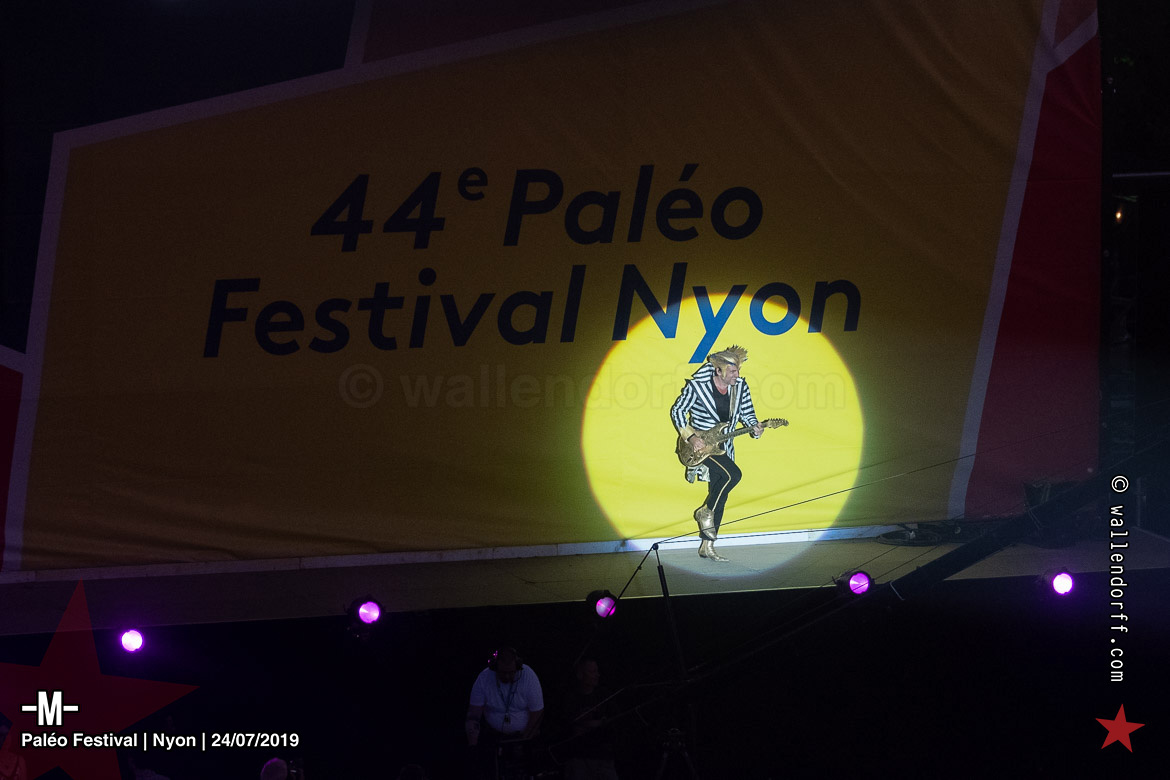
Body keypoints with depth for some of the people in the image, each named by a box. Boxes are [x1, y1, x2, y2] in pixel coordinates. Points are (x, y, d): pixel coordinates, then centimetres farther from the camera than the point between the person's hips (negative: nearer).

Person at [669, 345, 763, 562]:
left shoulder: (740, 386, -2)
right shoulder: (697, 386, -16)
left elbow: (747, 413, 8)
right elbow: (677, 411, -8)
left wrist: (754, 427, -13)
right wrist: (690, 436, -17)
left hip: (723, 446, 6)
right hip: (700, 444, -6)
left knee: (719, 497, 5)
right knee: (733, 474, -26)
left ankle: (707, 546, 13)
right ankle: (706, 512, -6)